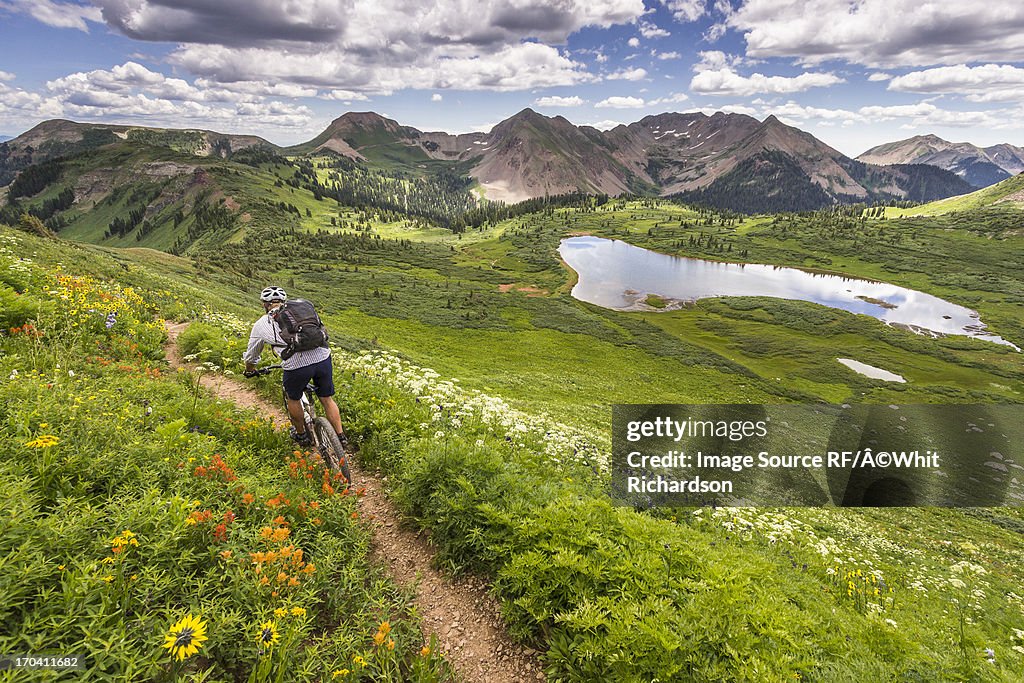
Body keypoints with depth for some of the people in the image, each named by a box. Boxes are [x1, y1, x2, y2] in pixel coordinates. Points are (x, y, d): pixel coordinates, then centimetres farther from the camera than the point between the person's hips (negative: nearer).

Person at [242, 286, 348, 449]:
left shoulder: (261, 325, 19)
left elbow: (251, 356, 32)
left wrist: (249, 372, 52)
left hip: (296, 365, -2)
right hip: (323, 357, 2)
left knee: (293, 398, 27)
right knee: (327, 400, 21)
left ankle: (301, 435, 42)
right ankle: (341, 438, 24)